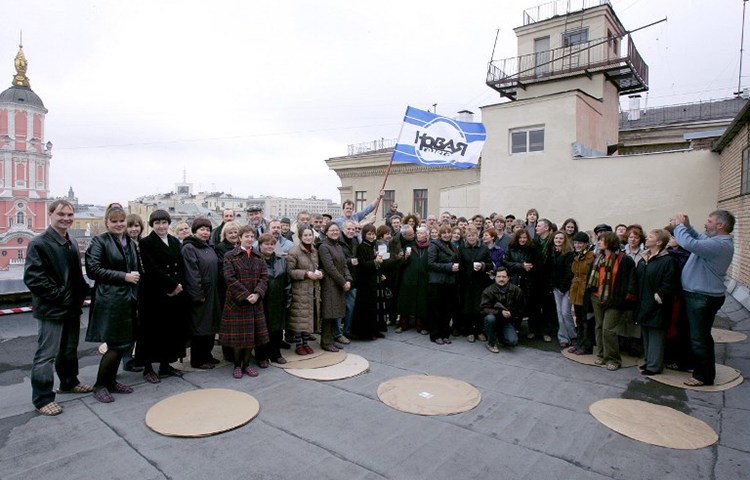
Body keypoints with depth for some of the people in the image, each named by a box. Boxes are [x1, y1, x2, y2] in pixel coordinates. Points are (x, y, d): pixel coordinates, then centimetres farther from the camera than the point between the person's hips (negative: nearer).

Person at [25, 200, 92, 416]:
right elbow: (33, 278, -18)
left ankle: (69, 383, 37)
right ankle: (42, 398, 13)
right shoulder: (39, 243, -13)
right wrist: (59, 296, -18)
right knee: (47, 355, 1)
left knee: (70, 349, 20)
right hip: (51, 309, -8)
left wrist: (81, 292, 5)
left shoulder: (72, 243, 11)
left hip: (72, 308, 8)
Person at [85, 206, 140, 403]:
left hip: (128, 299, 7)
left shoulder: (130, 242, 14)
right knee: (116, 345, -4)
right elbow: (93, 269, -14)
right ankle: (100, 385, 14)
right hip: (109, 300, -7)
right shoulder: (99, 241, -5)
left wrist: (135, 277, 4)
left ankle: (111, 381, 27)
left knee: (123, 343, 12)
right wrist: (124, 276, -16)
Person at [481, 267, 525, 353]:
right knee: (490, 318, -35)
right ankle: (491, 343, -10)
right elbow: (483, 309, -18)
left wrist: (511, 315, -2)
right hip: (494, 318, -1)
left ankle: (501, 335, 14)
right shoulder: (488, 291, -10)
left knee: (513, 342, -23)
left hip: (508, 321, 1)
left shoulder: (516, 290, -3)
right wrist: (500, 312, -28)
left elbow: (521, 309, 11)